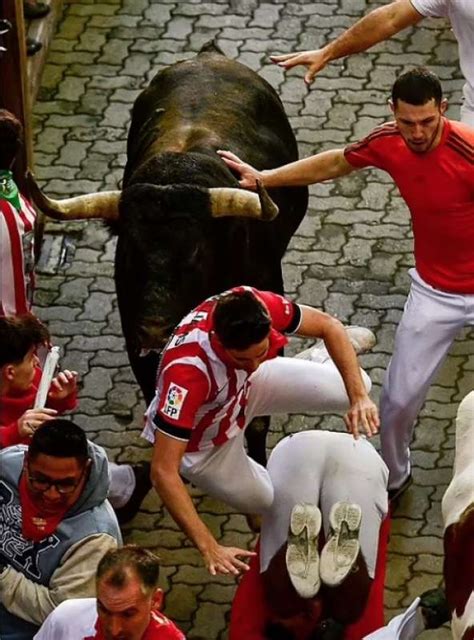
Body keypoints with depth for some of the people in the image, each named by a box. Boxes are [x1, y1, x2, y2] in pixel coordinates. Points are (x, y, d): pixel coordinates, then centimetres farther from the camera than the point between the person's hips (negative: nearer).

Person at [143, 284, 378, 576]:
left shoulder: (253, 306, -35)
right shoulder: (188, 371, -47)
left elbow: (326, 324, -18)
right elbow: (163, 471, -43)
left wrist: (359, 397, -30)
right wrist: (210, 548, -47)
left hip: (245, 387, 4)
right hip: (203, 443, -3)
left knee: (357, 385, 1)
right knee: (270, 504, 16)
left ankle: (323, 355, 36)